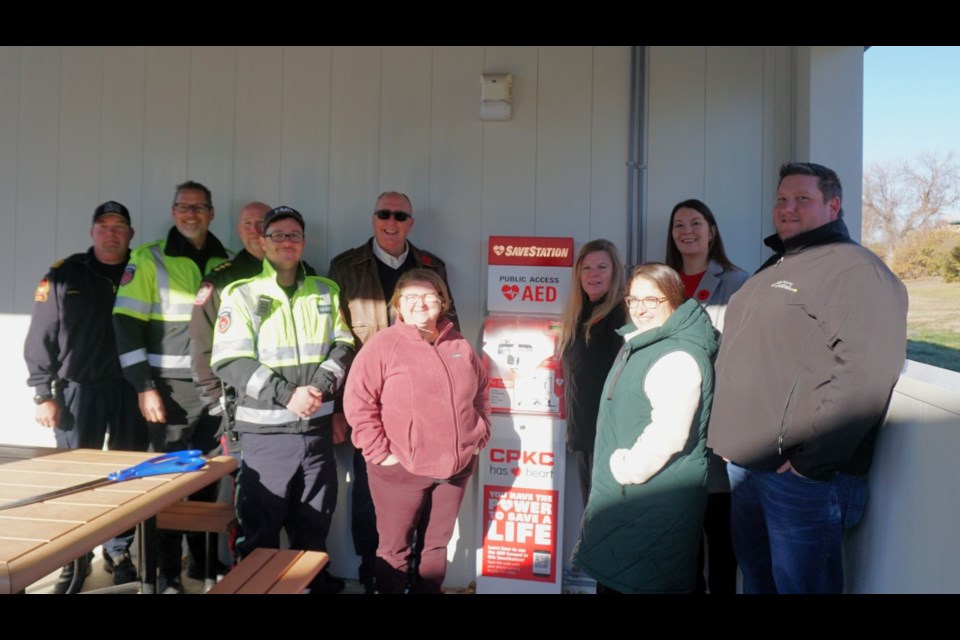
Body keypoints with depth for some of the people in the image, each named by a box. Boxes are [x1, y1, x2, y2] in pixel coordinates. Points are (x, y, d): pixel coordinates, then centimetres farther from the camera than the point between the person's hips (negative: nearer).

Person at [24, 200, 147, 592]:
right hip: (78, 389, -1)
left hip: (130, 390, 1)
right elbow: (40, 339, 2)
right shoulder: (64, 275, 4)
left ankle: (120, 554, 22)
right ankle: (75, 560, 17)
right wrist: (43, 394, -3)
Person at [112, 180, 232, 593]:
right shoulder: (148, 259, -3)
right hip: (170, 385, -3)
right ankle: (169, 571, 15)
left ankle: (204, 556, 27)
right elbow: (126, 324, -8)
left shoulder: (225, 264, 9)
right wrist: (144, 387, -13)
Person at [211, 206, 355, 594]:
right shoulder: (242, 294, -3)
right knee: (260, 531, 8)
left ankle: (316, 585, 32)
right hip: (266, 431, -3)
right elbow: (229, 361, -12)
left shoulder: (326, 292, 9)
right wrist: (286, 394, -20)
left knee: (314, 528, 16)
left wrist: (322, 385, -11)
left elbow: (343, 345, 8)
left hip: (317, 428, 4)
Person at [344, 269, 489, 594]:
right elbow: (358, 401, -12)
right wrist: (380, 452, -14)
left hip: (456, 467, 5)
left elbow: (481, 393, 19)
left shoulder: (460, 346, 8)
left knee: (436, 545, 18)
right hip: (400, 470, -4)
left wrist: (480, 436, 10)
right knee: (396, 548, 9)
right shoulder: (383, 344, -9)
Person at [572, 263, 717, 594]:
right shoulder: (641, 345, 14)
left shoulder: (678, 356, -20)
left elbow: (667, 434, -29)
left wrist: (627, 469, -18)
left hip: (654, 504, -10)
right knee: (612, 579, 19)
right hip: (625, 497, 10)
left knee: (640, 582, 1)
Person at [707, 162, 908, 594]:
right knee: (756, 578, 20)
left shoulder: (854, 270, -11)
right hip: (744, 466, 9)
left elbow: (864, 376, -23)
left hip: (800, 474, -9)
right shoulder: (773, 270, 19)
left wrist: (809, 460, -22)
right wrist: (728, 439, 18)